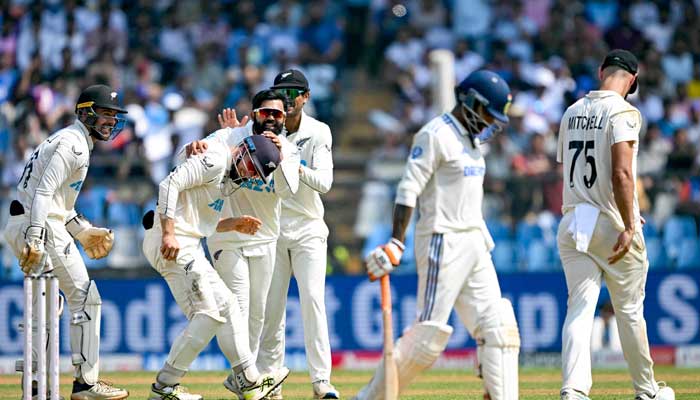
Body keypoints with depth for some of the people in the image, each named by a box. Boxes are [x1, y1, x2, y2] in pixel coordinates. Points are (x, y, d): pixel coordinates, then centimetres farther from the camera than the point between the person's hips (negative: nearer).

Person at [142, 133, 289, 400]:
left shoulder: (228, 181, 22)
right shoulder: (215, 161, -10)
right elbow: (170, 184, -21)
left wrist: (234, 225, 13)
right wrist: (168, 235, -27)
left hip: (189, 248, 11)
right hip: (174, 245, -11)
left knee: (226, 305, 13)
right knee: (207, 316, -11)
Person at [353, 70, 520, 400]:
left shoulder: (470, 137, 17)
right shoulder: (435, 135, -11)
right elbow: (408, 190, -18)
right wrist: (396, 243, -25)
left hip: (474, 244, 9)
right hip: (443, 242, -9)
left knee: (497, 327, 3)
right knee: (430, 333, -10)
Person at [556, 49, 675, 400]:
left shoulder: (572, 112, 11)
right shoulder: (622, 112, -11)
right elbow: (621, 173, -22)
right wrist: (629, 226, -22)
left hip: (572, 223, 5)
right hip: (611, 225, -5)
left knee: (579, 308, -2)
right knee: (629, 311, 8)